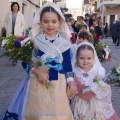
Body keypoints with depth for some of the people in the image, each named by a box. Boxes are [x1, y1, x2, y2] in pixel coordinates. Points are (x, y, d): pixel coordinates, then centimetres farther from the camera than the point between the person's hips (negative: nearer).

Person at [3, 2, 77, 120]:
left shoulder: (64, 42, 1)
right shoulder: (34, 41, -3)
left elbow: (67, 64, 7)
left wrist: (70, 81, -1)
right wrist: (38, 72, -16)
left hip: (58, 83, 1)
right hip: (38, 83, -1)